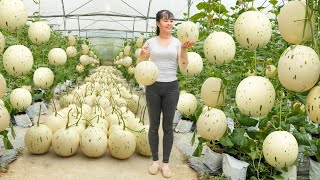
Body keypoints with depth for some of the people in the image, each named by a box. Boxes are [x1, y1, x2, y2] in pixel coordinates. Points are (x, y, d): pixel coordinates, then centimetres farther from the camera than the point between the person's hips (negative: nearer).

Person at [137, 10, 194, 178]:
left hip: (171, 87, 0)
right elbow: (140, 65, 6)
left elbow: (183, 67, -6)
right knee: (154, 125, 7)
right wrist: (142, 55, -16)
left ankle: (166, 162, 20)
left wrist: (184, 49, -20)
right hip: (153, 87, 0)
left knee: (168, 126, 6)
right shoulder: (150, 42, 3)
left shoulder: (177, 42, 2)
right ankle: (155, 160, 24)